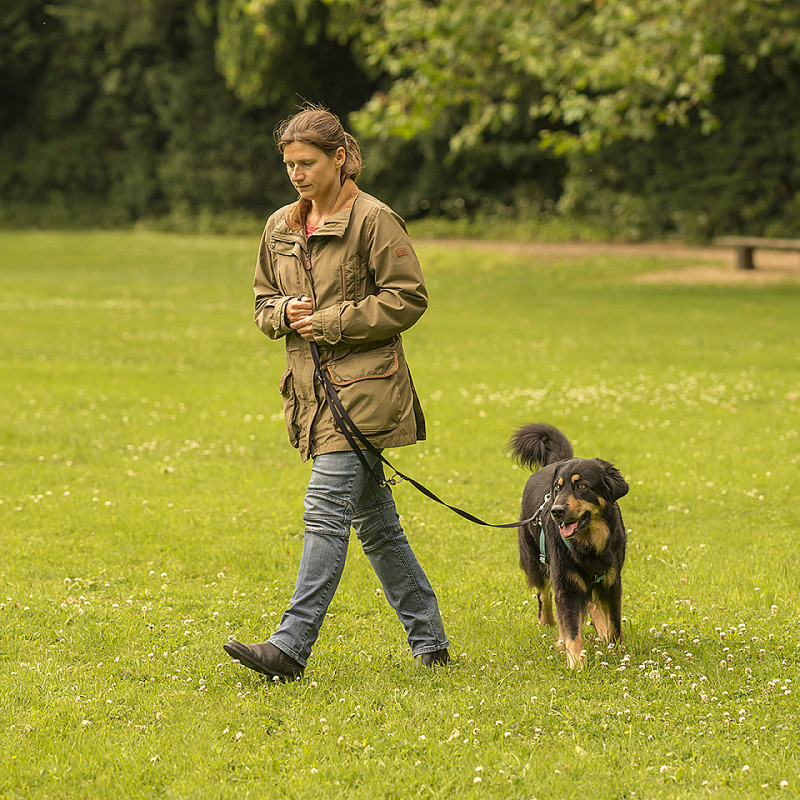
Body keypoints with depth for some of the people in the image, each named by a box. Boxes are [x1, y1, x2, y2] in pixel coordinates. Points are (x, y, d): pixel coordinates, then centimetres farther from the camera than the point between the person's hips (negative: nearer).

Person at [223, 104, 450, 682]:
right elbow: (264, 304, 21)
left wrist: (330, 322, -14)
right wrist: (286, 312, -3)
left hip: (362, 388, -8)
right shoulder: (281, 228, 13)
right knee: (374, 519, 11)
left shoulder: (374, 220, -8)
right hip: (313, 389, 8)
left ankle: (291, 646, -15)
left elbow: (408, 298, -10)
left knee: (326, 513, -13)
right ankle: (428, 639, 20)